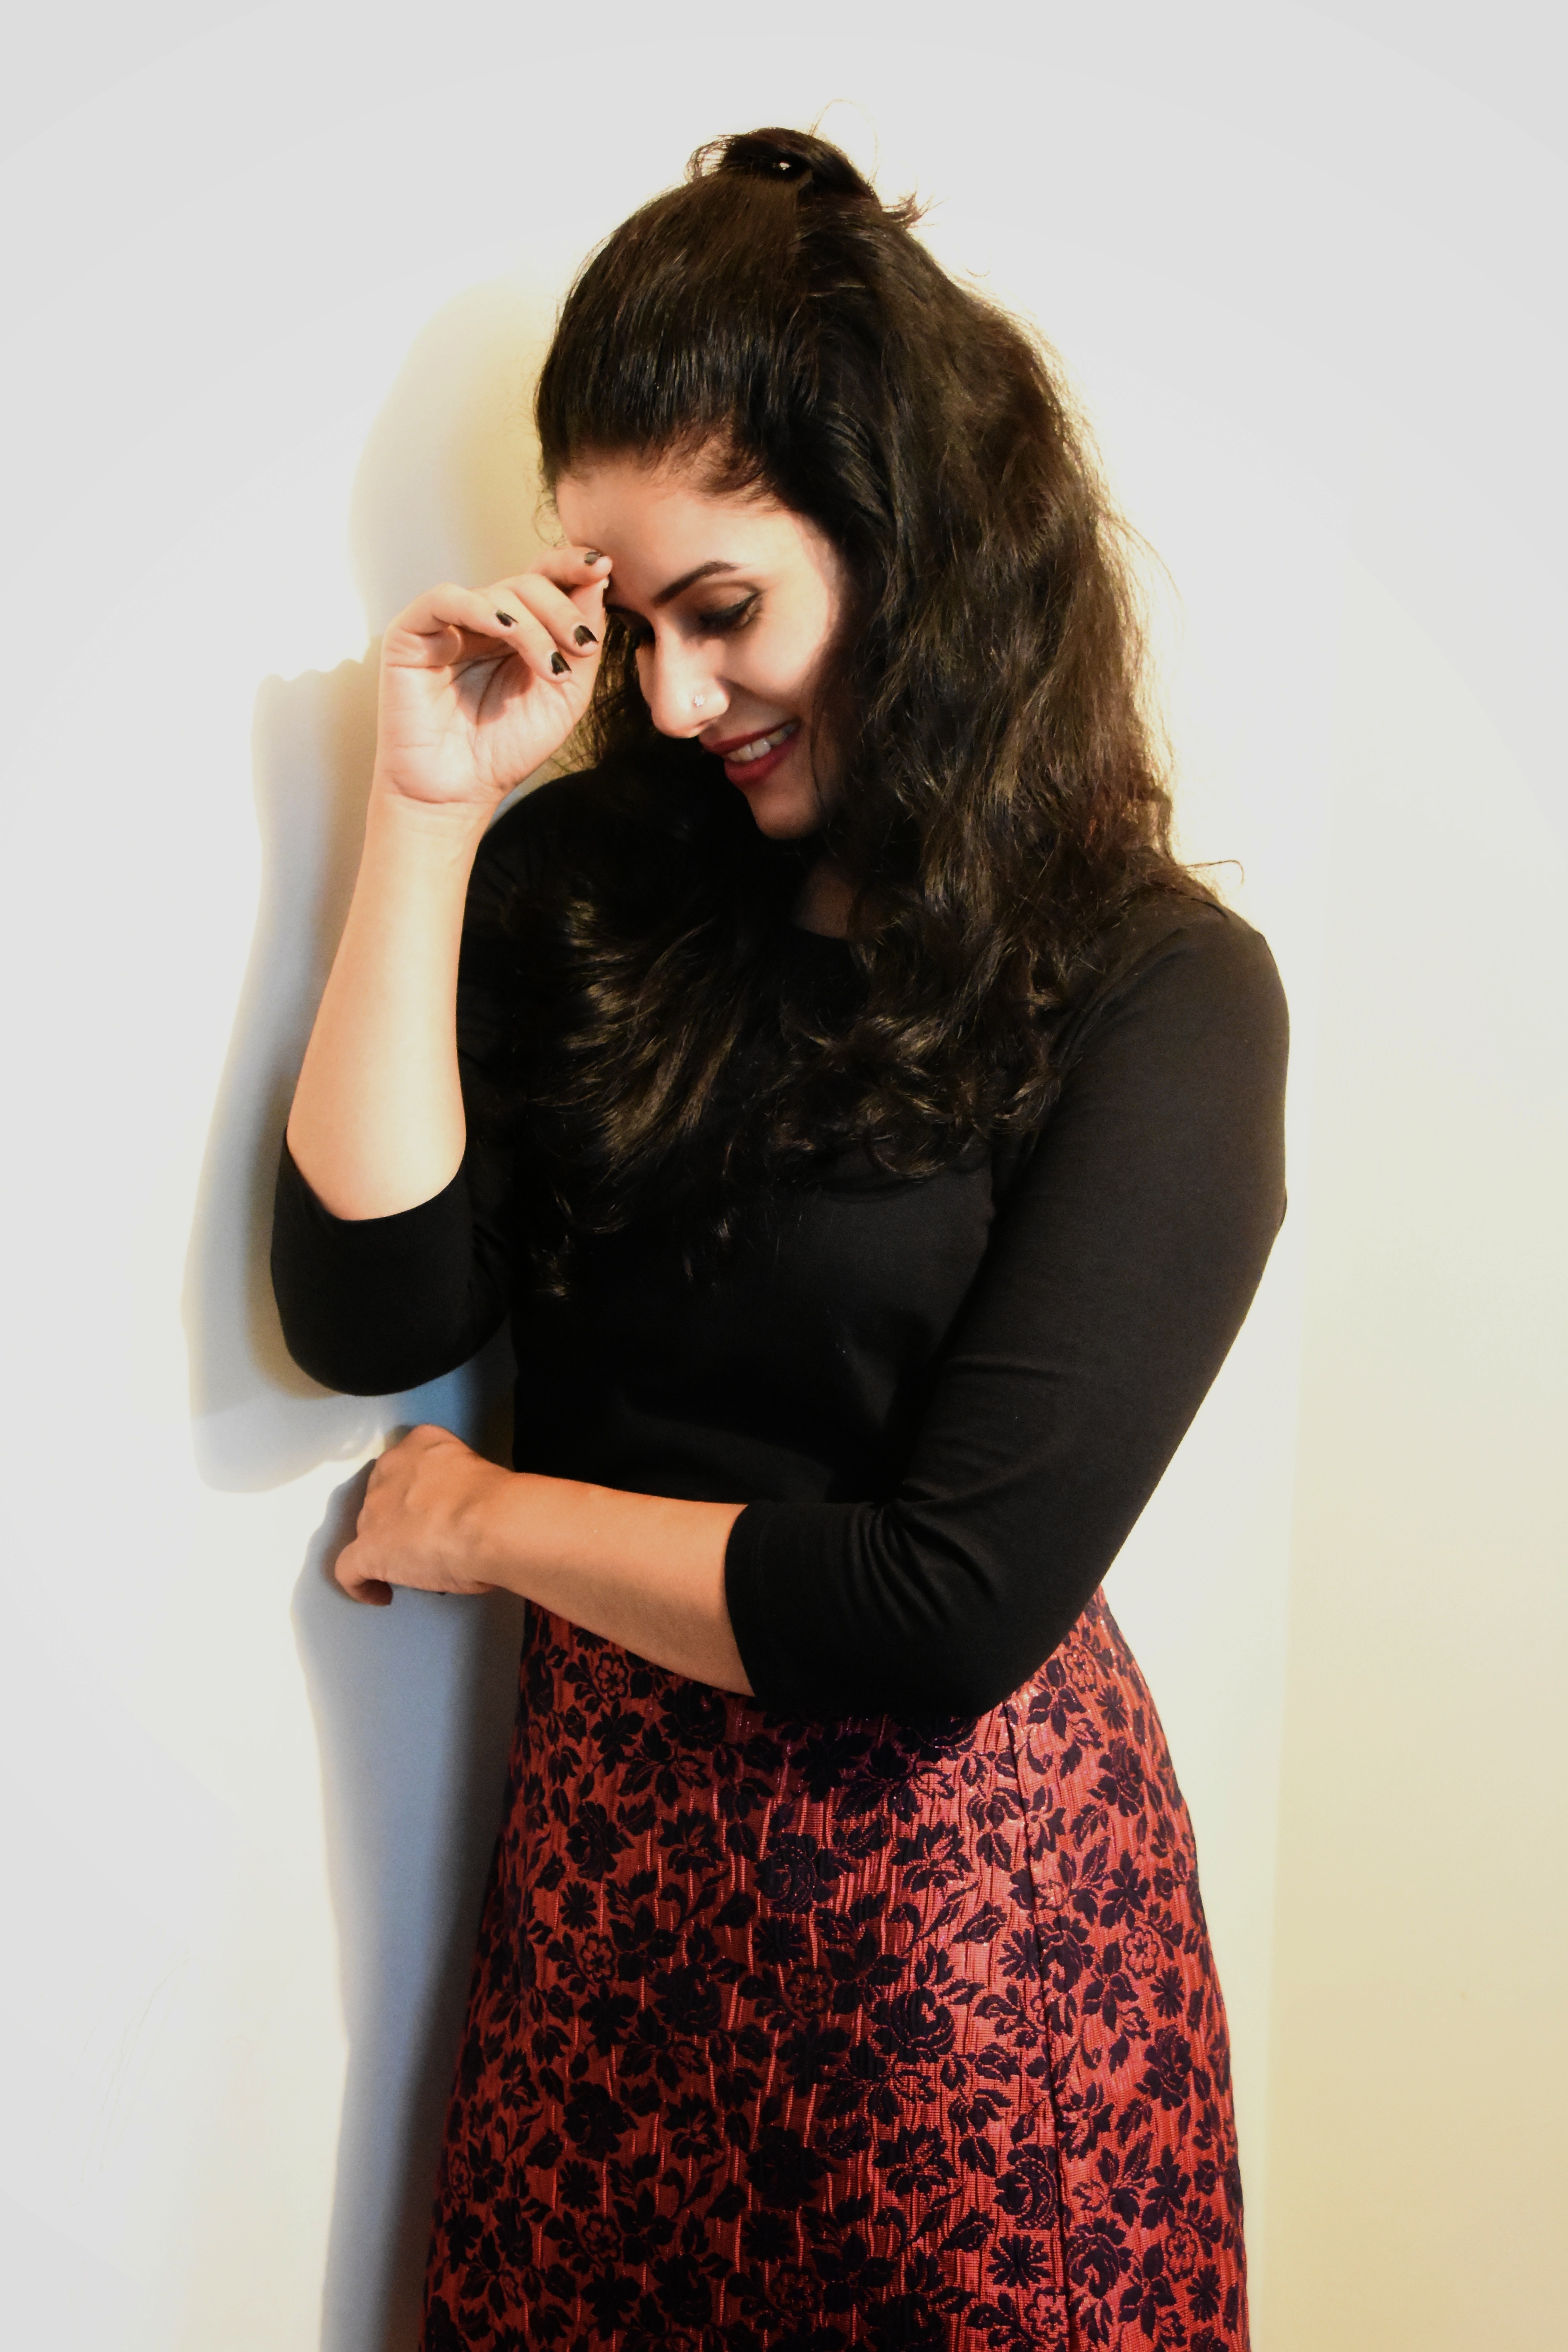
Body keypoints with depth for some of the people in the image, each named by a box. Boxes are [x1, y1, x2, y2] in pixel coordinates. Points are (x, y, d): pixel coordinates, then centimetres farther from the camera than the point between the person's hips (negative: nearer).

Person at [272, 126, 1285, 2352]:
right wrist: (430, 812, -11)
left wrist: (489, 1521, -8)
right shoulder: (586, 876, 0)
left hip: (961, 1898, -3)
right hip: (605, 1836, 4)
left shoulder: (1161, 997, -13)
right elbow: (368, 1319, -10)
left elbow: (951, 1606, -18)